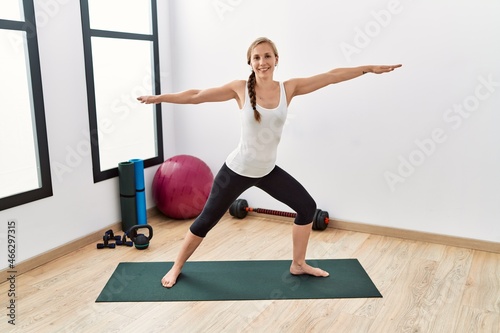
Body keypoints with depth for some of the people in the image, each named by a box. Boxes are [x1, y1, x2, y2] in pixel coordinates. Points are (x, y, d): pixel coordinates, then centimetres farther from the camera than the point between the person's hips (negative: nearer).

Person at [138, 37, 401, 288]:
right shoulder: (241, 89, -12)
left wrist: (369, 68, 1)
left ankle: (298, 264, 27)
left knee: (307, 207, 6)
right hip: (237, 170, -4)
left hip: (268, 171, 4)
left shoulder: (288, 88, -5)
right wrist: (161, 97, -9)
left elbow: (331, 76, -2)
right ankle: (176, 267, 28)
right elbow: (197, 96, -8)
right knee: (206, 220, 4)